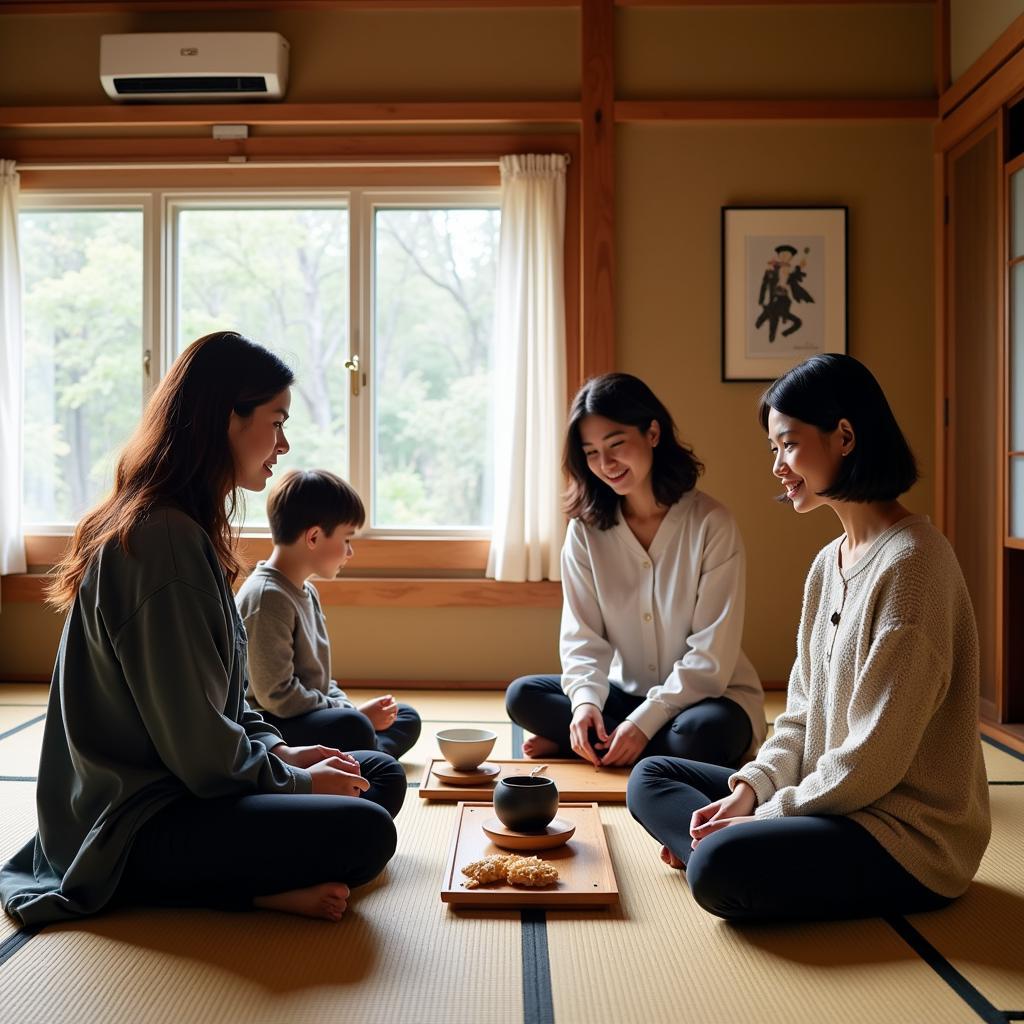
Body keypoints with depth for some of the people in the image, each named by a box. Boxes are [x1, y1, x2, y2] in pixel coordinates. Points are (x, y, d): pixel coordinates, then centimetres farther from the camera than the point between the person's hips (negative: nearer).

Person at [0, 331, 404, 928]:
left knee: (382, 775, 8)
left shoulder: (186, 529, 11)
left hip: (181, 785, 11)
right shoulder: (163, 540, -22)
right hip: (133, 827, -11)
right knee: (362, 833, -27)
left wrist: (278, 749, 5)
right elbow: (197, 744, -22)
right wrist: (297, 781, -7)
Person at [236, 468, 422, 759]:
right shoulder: (267, 596, -19)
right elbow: (276, 694, -23)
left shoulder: (307, 592, 15)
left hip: (308, 717, 11)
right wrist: (354, 713, -17)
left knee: (406, 718, 10)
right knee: (353, 728, -37)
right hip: (268, 725, -11)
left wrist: (348, 707, 2)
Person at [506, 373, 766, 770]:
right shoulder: (585, 528, -4)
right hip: (625, 692, 3)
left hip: (705, 695, -2)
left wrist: (645, 722, -26)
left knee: (701, 733, -36)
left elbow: (712, 655, -18)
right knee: (522, 695, -15)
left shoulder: (711, 523, -16)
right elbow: (582, 636, -6)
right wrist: (585, 700, -26)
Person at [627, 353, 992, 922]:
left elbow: (871, 760, -21)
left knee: (719, 867, -32)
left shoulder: (910, 561, -20)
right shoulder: (827, 564, 10)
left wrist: (765, 813, -12)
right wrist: (750, 789, -3)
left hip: (909, 837, -9)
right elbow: (802, 714, 12)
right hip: (832, 801, 10)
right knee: (651, 777, 8)